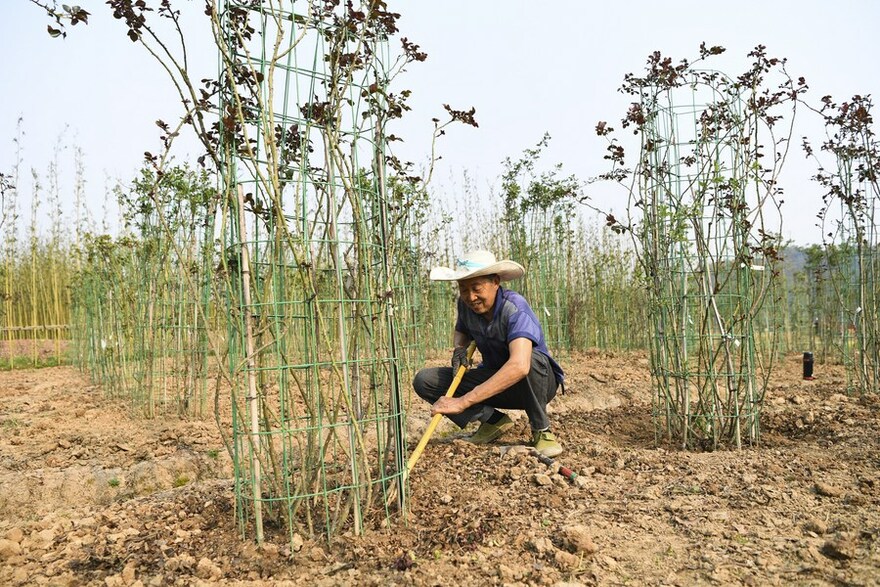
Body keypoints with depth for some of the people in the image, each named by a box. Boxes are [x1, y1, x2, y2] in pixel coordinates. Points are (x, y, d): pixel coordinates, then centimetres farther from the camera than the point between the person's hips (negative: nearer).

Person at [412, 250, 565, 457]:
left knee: (532, 359, -42)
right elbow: (461, 331, 16)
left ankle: (541, 431, -15)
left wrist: (463, 402, -49)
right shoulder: (465, 304, -10)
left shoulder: (515, 308, -29)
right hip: (493, 380, 6)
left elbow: (519, 366, -46)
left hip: (537, 380, -5)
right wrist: (459, 348, -11)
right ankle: (493, 420, -4)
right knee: (424, 380, -10)